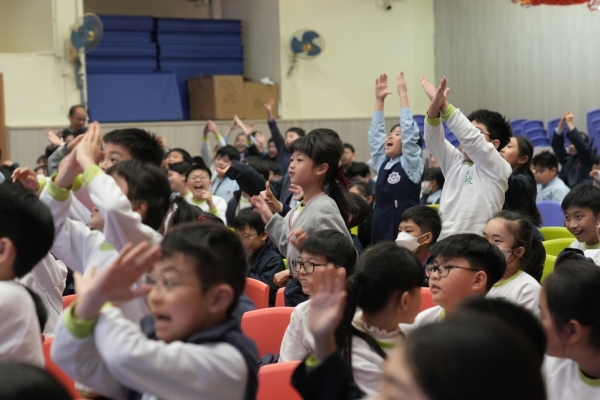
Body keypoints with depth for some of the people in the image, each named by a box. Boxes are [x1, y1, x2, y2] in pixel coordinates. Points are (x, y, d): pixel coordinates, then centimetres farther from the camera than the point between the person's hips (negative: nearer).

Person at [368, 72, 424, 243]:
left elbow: (410, 132, -12)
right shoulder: (382, 163, 13)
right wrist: (379, 99, 10)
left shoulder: (411, 164, -3)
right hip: (381, 230, 7)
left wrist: (403, 95, -11)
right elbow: (375, 134, 15)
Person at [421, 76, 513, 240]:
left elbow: (472, 139, -14)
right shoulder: (455, 161, 15)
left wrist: (443, 105, -18)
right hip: (443, 242, 5)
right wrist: (434, 107, -19)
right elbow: (433, 140, 0)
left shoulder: (498, 167, -1)